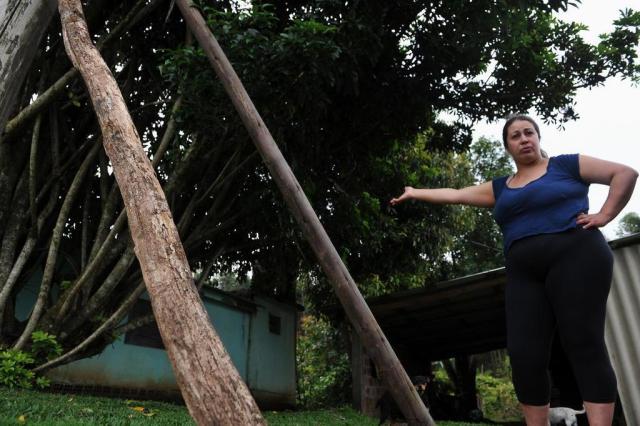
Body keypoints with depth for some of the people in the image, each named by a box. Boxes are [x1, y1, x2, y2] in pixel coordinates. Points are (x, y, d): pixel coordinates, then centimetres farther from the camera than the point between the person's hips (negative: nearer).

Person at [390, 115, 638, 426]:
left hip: (574, 256, -4)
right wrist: (414, 193, 28)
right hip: (524, 272, 4)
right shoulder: (500, 188, 22)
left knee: (584, 344, -10)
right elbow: (455, 195, 27)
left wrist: (604, 215, -2)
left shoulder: (565, 165, 10)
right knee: (524, 354, -6)